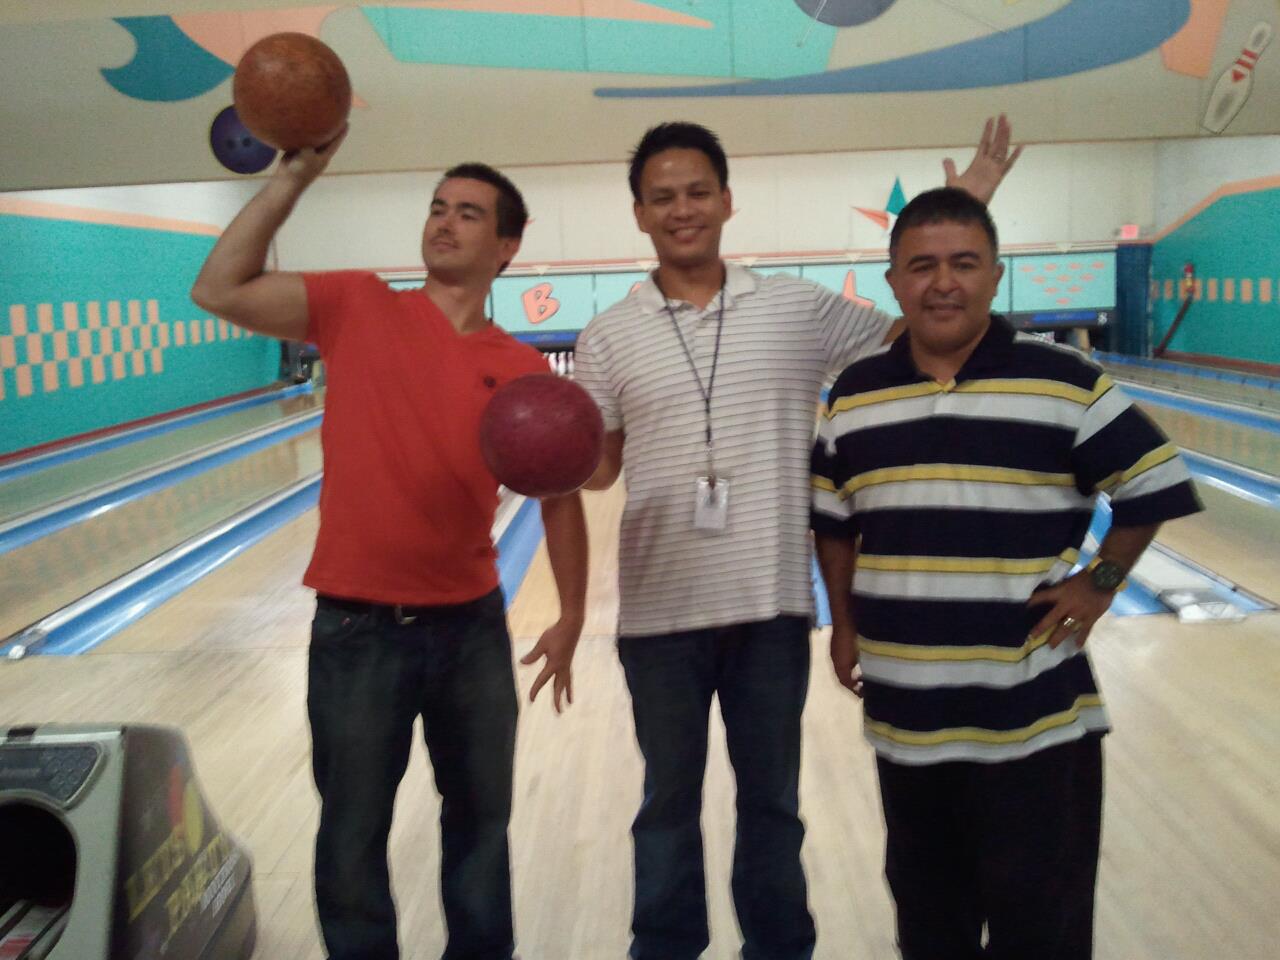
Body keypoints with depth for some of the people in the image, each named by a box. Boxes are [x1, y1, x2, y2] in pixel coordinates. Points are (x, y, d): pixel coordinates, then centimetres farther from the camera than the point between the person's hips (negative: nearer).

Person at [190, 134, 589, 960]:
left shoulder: (523, 370, -1)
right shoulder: (359, 308, -4)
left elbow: (560, 495, 5)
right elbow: (221, 292, -14)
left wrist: (571, 617, 3)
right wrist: (295, 176, -17)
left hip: (471, 625, 2)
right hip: (357, 627, -2)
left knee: (480, 818, 19)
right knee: (353, 833, 13)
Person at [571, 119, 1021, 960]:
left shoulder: (798, 309, -1)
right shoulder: (609, 339, 0)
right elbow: (596, 466, 5)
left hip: (772, 603, 0)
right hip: (660, 610, 0)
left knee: (773, 798, 17)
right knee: (669, 801, 16)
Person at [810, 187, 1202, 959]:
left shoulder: (1065, 384, -9)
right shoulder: (854, 397, 1)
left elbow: (1153, 489, 1)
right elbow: (832, 522, 13)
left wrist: (1099, 584, -3)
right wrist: (845, 625, 10)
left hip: (1034, 713, -3)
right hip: (906, 712, 3)